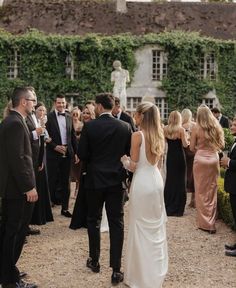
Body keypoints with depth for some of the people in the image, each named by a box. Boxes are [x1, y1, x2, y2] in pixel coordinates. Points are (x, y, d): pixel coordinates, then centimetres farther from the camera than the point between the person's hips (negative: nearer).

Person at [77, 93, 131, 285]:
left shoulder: (89, 126, -10)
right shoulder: (125, 127, -5)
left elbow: (82, 154, -7)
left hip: (95, 179, -1)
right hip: (116, 179, 1)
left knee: (94, 221, 16)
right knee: (116, 223, 4)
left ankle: (94, 261, 28)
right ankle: (116, 270, 4)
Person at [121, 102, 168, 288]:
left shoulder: (137, 135, -14)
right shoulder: (159, 135, 6)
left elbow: (133, 166, -12)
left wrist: (123, 159, 5)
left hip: (142, 182, -7)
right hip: (156, 180, 7)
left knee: (141, 227, 5)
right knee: (156, 225, 17)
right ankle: (157, 270, 31)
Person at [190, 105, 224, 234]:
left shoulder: (196, 128, -9)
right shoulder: (217, 127, -1)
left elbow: (192, 148, -5)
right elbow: (222, 145, 6)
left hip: (200, 160, -3)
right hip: (214, 160, 3)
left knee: (201, 192, 7)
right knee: (212, 192, 13)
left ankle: (204, 222, 11)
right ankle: (211, 222, 21)